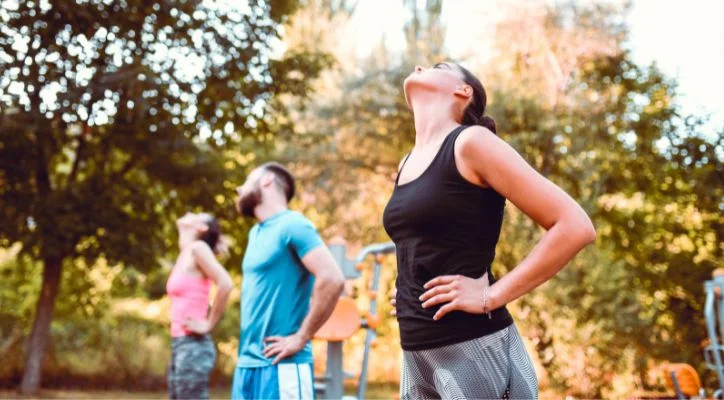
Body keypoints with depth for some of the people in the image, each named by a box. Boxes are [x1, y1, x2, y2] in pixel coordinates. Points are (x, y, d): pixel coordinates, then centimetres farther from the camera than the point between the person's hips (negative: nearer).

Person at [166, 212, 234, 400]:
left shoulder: (197, 248, -7)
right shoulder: (185, 255, 17)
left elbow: (226, 284, -20)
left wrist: (208, 324, -12)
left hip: (192, 346, -9)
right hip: (181, 346, 9)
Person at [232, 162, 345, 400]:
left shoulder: (291, 225, -8)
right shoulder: (255, 233, 18)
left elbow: (332, 279, -20)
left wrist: (300, 338, -16)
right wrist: (245, 351, 14)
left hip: (281, 366, -9)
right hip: (247, 364, 9)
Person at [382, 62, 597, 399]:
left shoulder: (471, 142, -7)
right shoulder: (407, 164, 15)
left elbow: (575, 226, -14)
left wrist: (491, 296, -14)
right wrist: (409, 297, 11)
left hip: (474, 350, -8)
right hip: (416, 355, 8)